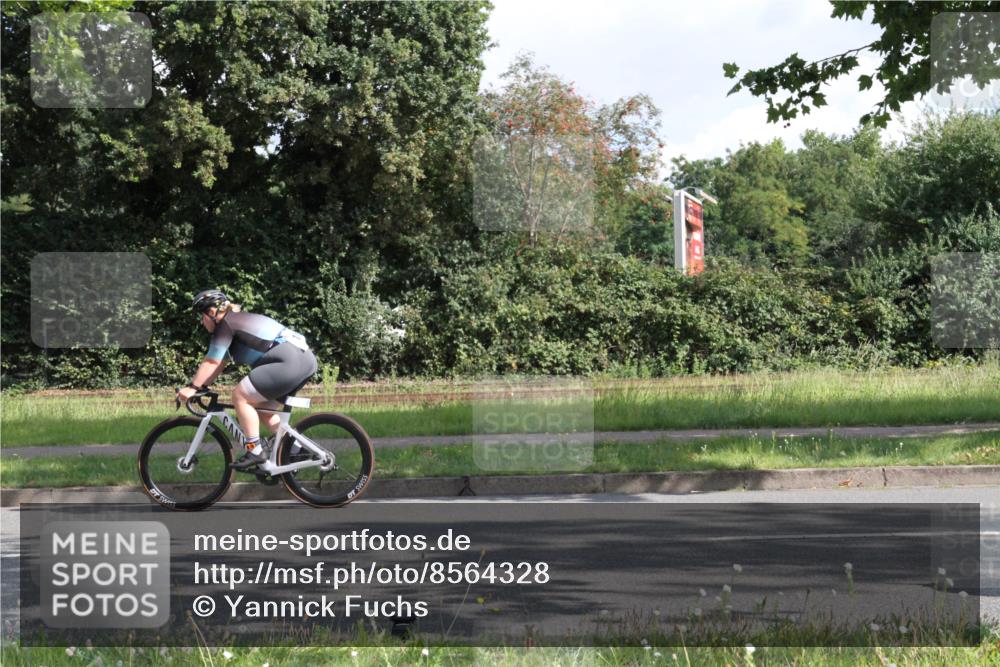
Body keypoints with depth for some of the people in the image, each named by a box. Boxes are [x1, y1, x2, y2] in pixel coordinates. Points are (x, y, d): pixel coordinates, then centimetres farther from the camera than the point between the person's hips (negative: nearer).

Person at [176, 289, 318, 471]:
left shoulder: (226, 325, -4)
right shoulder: (238, 321, 25)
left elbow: (212, 362, -5)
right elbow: (218, 364, 25)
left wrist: (192, 388, 0)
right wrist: (200, 386, 21)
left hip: (288, 362, -10)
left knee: (239, 396, -6)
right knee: (262, 405, 22)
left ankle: (255, 451, -5)